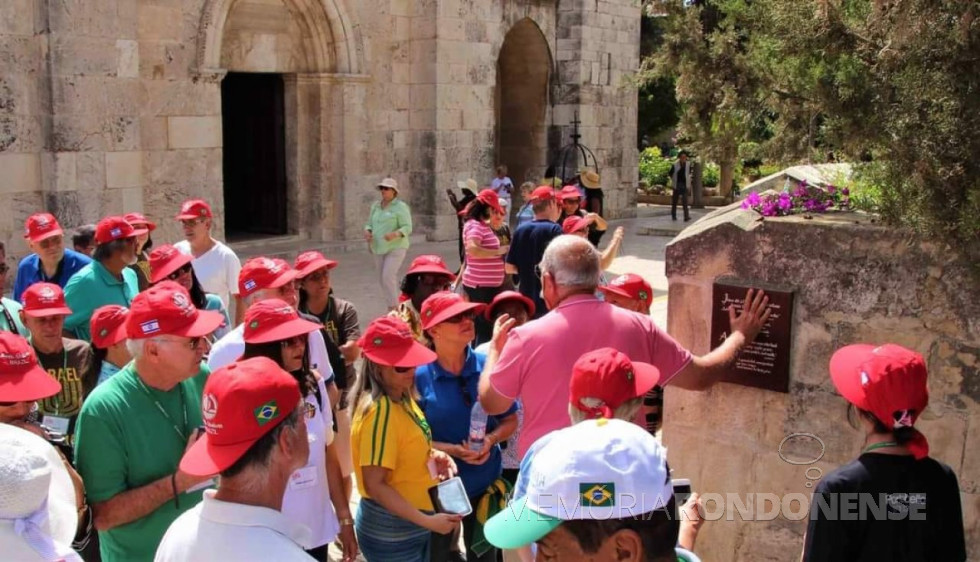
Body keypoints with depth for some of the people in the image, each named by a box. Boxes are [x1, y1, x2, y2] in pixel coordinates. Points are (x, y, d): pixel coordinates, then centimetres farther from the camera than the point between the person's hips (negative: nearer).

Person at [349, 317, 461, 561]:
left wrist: (433, 455, -2)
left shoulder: (402, 397, 3)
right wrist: (427, 521, -24)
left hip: (411, 526, 9)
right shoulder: (380, 411, -24)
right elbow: (375, 485, -25)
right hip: (391, 532, -9)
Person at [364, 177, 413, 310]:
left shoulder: (400, 207, -7)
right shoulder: (375, 206, 13)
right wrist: (367, 232, -6)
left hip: (396, 247, -7)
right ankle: (392, 308, 18)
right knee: (382, 279, 8)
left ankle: (393, 308, -9)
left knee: (388, 276, -18)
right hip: (379, 248, 7)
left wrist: (395, 234, -31)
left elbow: (407, 228, -12)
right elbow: (369, 224, 18)